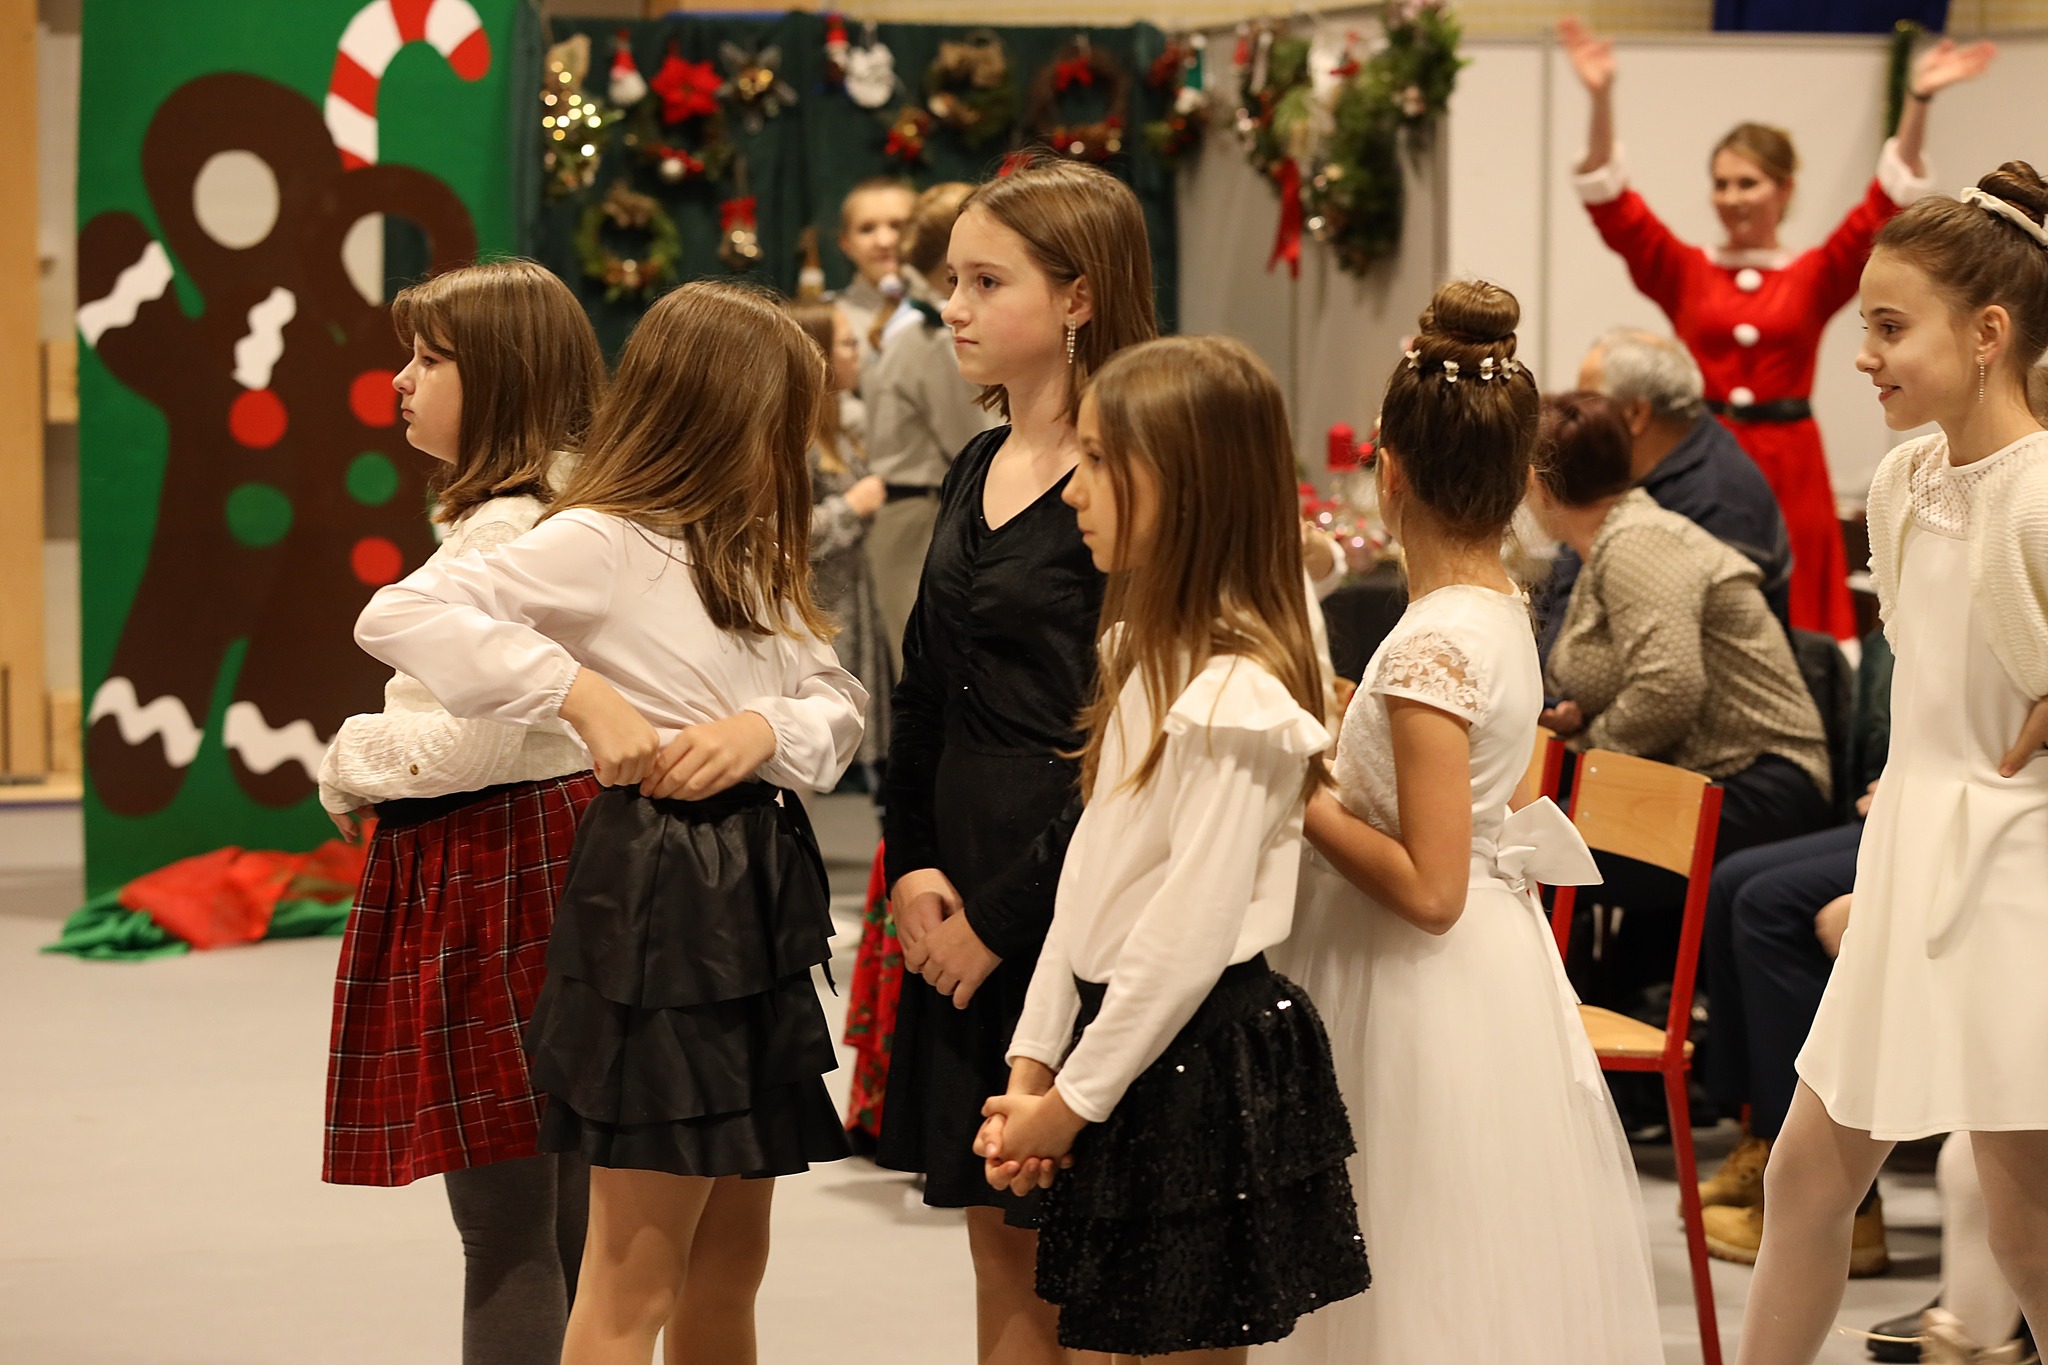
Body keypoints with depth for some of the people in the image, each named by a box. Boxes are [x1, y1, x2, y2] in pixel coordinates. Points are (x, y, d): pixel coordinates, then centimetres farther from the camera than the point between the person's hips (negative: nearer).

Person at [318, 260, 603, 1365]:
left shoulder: (504, 530, -17)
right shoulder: (568, 512, 14)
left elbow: (478, 735, -23)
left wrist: (352, 764, -7)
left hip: (491, 869, -10)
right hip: (559, 838, 10)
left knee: (506, 1241, -4)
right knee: (568, 1226, 14)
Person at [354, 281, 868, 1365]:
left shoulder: (747, 553, 16)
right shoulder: (601, 543, -12)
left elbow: (837, 704, 9)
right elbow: (400, 616, -22)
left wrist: (765, 726, -13)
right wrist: (584, 696, -25)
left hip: (757, 892, 9)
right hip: (658, 887, -9)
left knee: (730, 1262, 15)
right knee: (634, 1276, -4)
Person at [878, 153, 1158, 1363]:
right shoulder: (978, 473, 12)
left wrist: (1002, 914, -12)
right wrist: (912, 866, 1)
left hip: (1070, 889, -8)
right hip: (963, 887, 8)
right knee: (1000, 1246, 12)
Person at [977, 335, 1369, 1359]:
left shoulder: (1236, 697, -19)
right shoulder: (1144, 652, 11)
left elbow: (1188, 937, -21)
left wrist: (1073, 1099, -13)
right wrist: (1032, 1063, 6)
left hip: (1200, 1069, -9)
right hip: (1122, 1045, 9)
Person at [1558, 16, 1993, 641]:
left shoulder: (1815, 278, 6)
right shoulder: (1685, 273, 7)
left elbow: (1886, 204, -2)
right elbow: (1612, 203, -2)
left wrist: (1917, 102, -14)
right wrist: (1601, 100, -15)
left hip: (1788, 470, 0)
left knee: (1792, 629, 0)